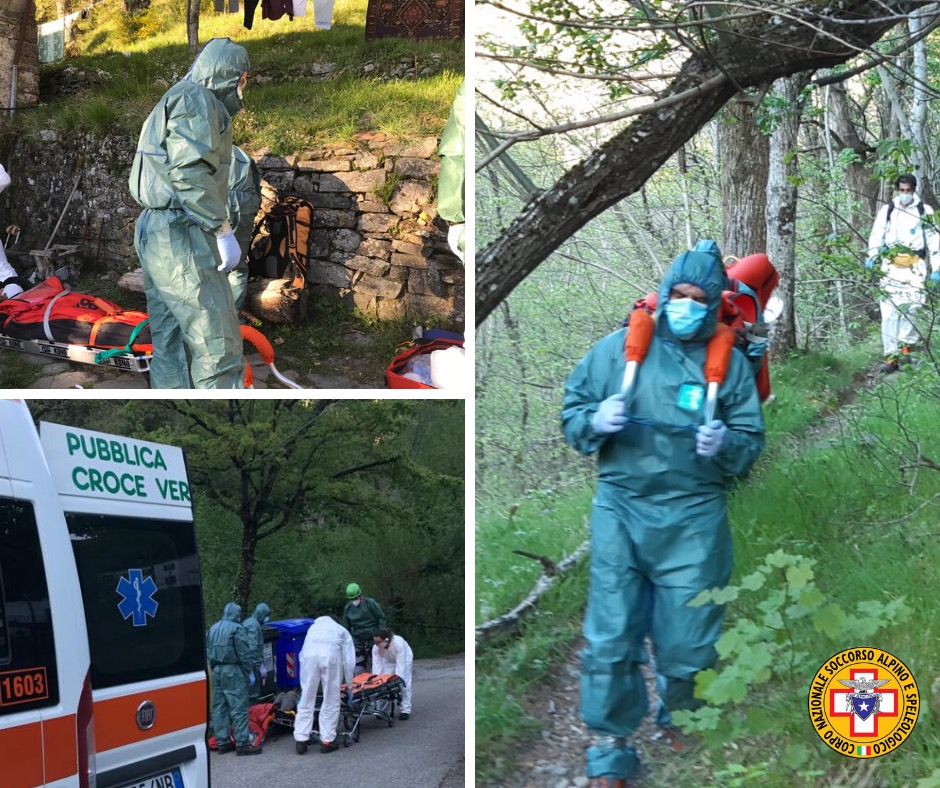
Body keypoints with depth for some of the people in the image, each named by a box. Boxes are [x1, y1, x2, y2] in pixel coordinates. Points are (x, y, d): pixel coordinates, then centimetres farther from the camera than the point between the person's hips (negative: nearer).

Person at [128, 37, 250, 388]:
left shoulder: (171, 102, 24)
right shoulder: (197, 99, -8)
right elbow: (189, 170, -21)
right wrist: (223, 230, -19)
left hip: (153, 232, 10)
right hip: (181, 237, -10)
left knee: (168, 345, 10)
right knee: (219, 347, -11)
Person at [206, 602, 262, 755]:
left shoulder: (212, 629, 14)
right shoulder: (237, 629, -11)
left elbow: (208, 652, 17)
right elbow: (244, 654, -13)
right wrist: (248, 671, -4)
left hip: (216, 671, 8)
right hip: (233, 671, -8)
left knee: (219, 708, 11)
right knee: (239, 708, -6)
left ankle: (221, 741, 14)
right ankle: (242, 743, -8)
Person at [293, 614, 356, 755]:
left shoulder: (313, 627, 40)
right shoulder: (342, 631, 34)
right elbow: (349, 661, 26)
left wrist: (304, 683, 43)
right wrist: (349, 686, 33)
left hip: (309, 655, 2)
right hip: (331, 655, -2)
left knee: (306, 700, 8)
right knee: (331, 701, 8)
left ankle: (301, 740, 5)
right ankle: (327, 741, 8)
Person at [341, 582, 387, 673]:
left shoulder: (370, 603, -9)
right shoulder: (348, 608, 4)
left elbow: (381, 618, -5)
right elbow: (346, 627, 15)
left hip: (373, 639, -4)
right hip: (358, 641, 4)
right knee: (359, 666, 1)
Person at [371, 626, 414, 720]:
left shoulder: (398, 643, -42)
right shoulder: (376, 648, -29)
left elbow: (400, 664, -39)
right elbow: (377, 665, -28)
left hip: (404, 658, -3)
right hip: (388, 661, 3)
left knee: (404, 684, -11)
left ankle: (406, 710, -5)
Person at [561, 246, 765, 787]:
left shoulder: (731, 363, 6)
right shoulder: (620, 347, 5)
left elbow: (752, 440, 7)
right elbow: (572, 410, 11)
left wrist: (725, 445, -15)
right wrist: (596, 421, -11)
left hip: (693, 518, 0)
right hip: (620, 509, 0)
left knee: (687, 646, 4)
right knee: (610, 639, -3)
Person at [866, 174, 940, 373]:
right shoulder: (887, 210, 13)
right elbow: (876, 235, 11)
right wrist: (872, 256, -6)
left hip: (914, 266, -1)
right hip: (890, 266, 1)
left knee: (909, 308, -17)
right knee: (889, 311, -5)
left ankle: (905, 347, -2)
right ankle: (891, 356, -3)